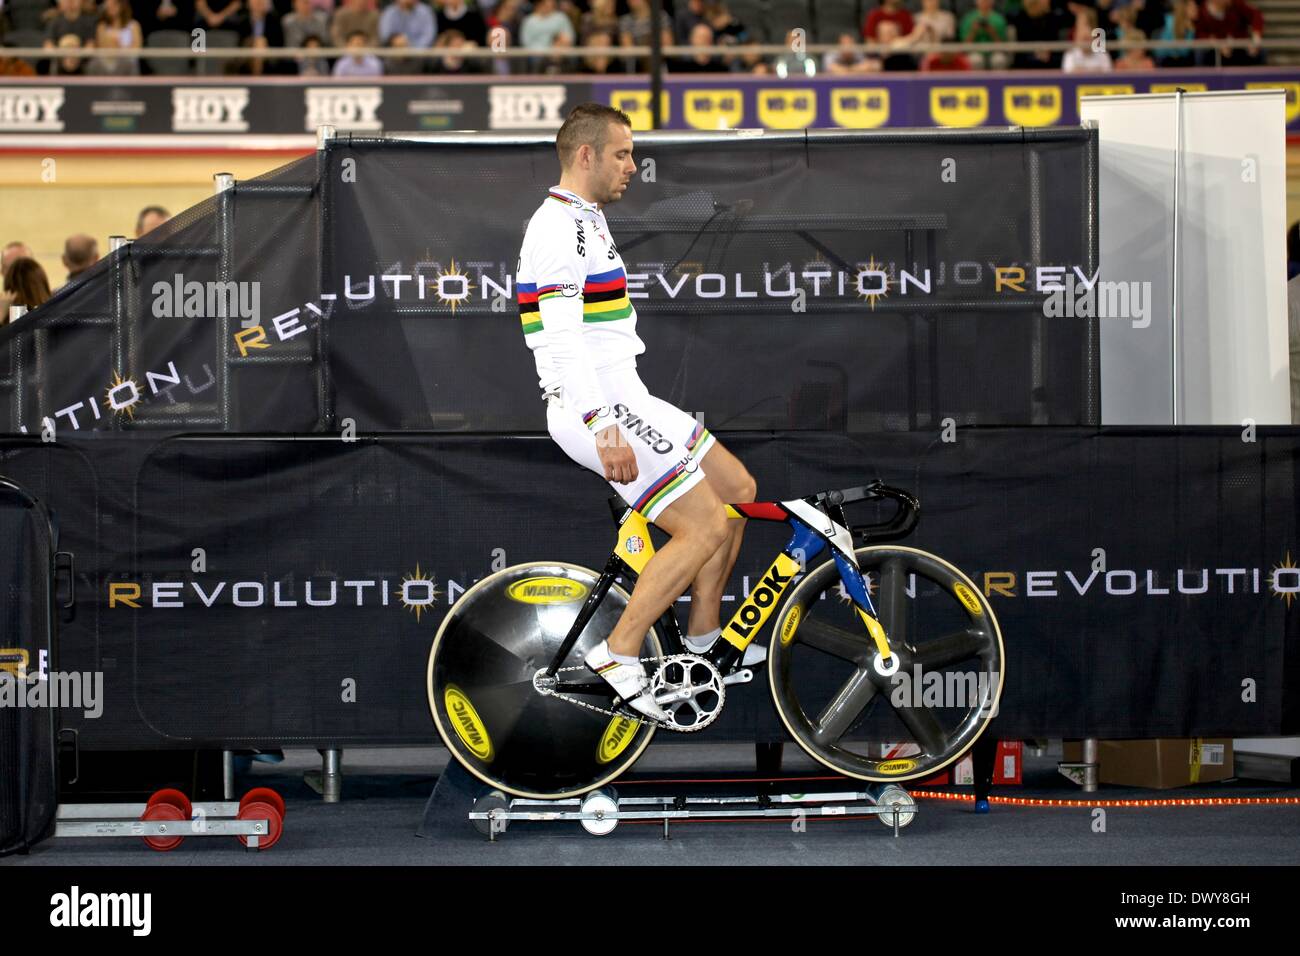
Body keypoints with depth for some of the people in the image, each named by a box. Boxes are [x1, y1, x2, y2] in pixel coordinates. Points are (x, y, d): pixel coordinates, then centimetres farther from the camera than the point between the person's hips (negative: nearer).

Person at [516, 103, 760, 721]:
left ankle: (701, 642, 19)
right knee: (707, 528, -13)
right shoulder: (560, 229, -15)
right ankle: (619, 657, -8)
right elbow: (562, 339, -26)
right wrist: (604, 428, -33)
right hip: (599, 410, -10)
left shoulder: (586, 222, 19)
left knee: (737, 490, 13)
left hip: (619, 403, 10)